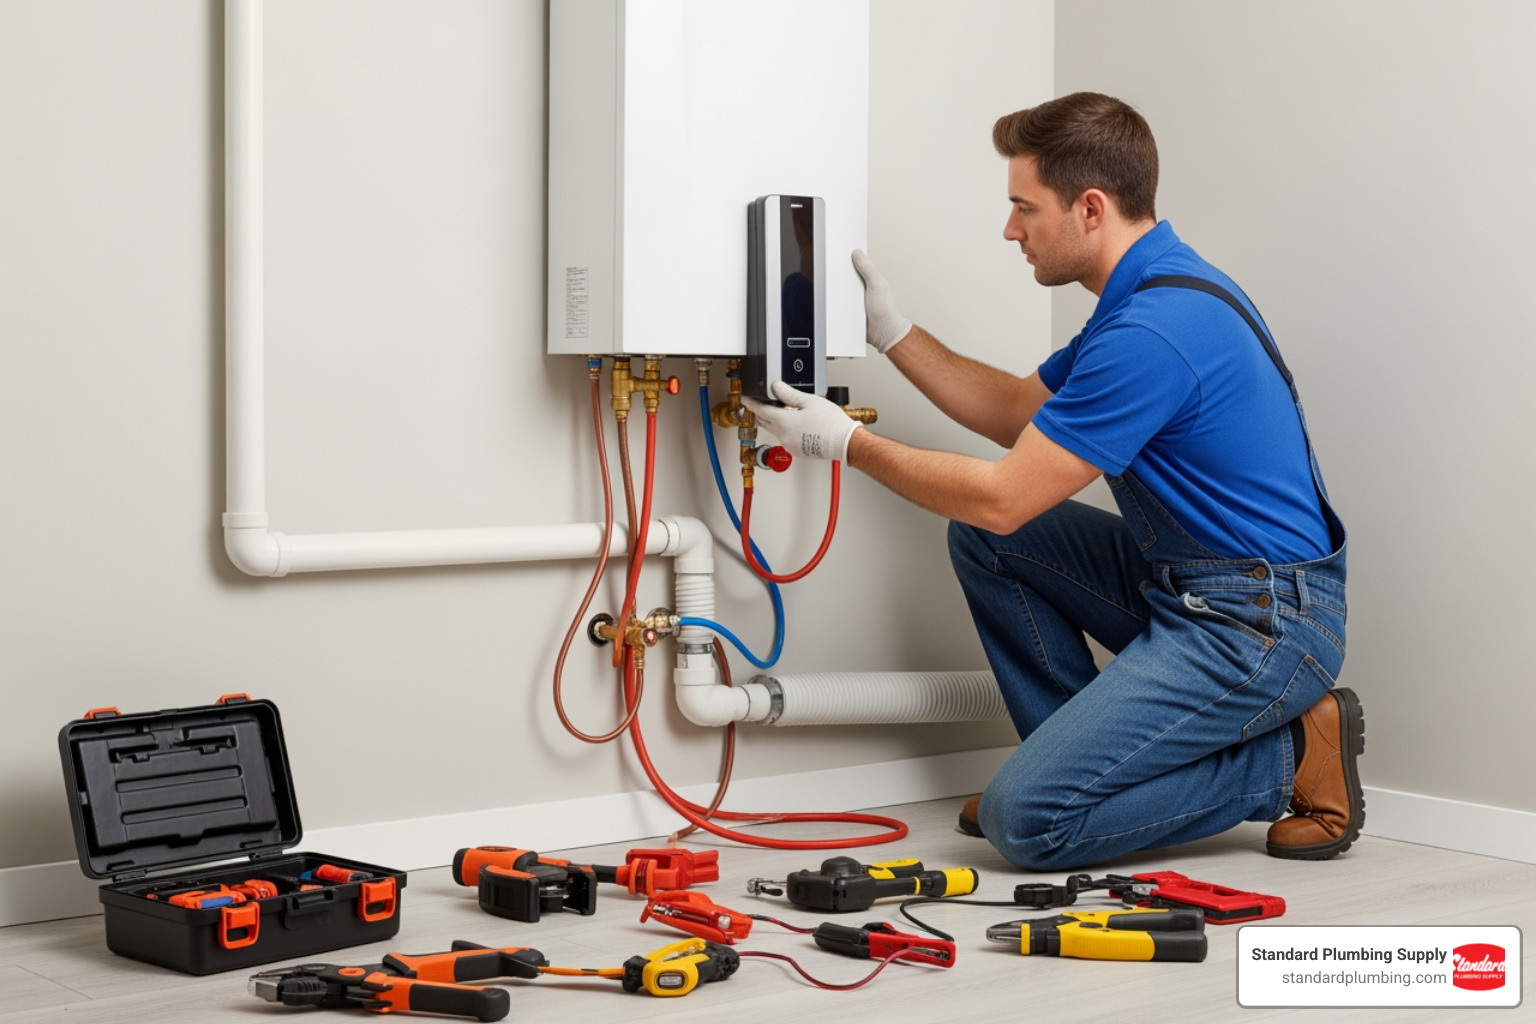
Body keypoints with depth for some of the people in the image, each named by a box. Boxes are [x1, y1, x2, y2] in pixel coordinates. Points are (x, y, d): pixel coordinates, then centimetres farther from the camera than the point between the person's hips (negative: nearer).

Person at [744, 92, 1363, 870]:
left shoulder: (1152, 330, -23)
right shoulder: (1151, 291, 10)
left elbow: (1002, 498, -19)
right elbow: (1017, 410, 21)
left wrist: (848, 443, -9)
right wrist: (889, 330, 17)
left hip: (1256, 626, -10)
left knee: (1026, 819, -15)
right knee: (984, 541, 11)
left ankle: (1287, 758, -2)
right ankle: (1080, 753, 16)